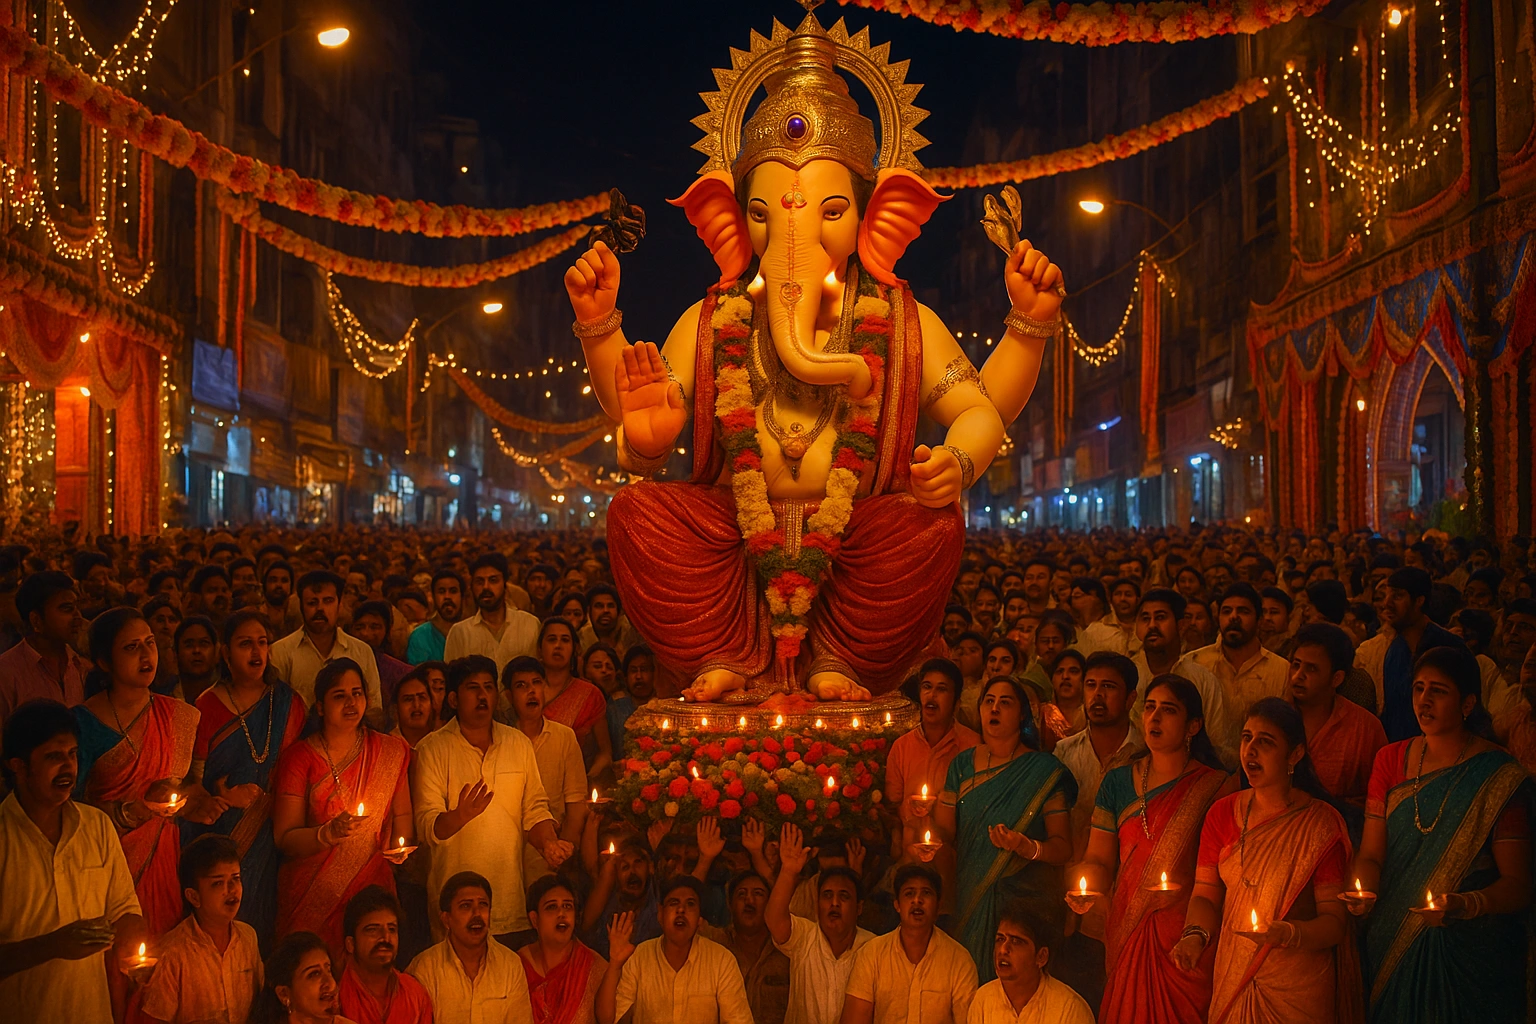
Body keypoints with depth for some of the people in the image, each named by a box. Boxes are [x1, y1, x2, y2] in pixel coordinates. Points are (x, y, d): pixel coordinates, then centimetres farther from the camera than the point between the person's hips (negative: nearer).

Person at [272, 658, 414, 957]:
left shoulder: (391, 751, 6)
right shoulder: (298, 758, -2)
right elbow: (284, 838, -7)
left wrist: (399, 845, -4)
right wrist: (329, 832, -23)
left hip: (372, 887, 2)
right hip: (312, 896, -2)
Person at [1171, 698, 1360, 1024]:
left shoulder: (1322, 823, -12)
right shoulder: (1222, 813, 1)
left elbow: (1335, 921, -14)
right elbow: (1205, 894, 2)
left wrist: (1288, 933, -32)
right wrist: (1195, 935, -18)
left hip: (1299, 987, -4)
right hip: (1232, 979, 4)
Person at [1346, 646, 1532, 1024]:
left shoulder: (1499, 777, -11)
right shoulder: (1391, 759, 4)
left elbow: (1518, 885, -13)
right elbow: (1371, 853, 3)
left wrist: (1464, 904, -30)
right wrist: (1365, 892, -18)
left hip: (1473, 950, -3)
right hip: (1394, 945, 4)